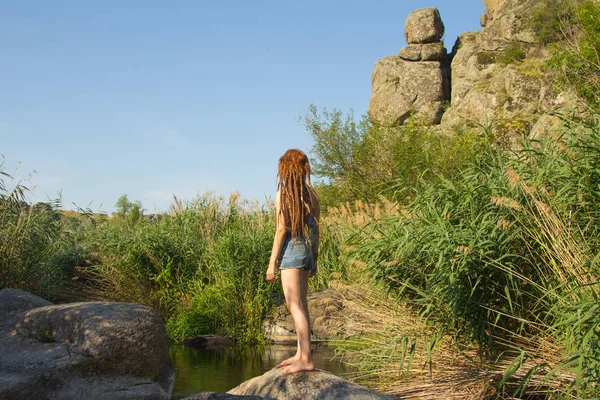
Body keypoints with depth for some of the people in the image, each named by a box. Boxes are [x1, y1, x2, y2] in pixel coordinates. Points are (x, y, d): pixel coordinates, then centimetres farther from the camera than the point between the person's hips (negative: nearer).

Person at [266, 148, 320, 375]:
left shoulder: (283, 193, -9)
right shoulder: (310, 194, 9)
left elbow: (281, 229, -12)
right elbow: (316, 229, 11)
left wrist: (272, 262, -9)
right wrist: (314, 258, 19)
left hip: (291, 249, -7)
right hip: (307, 249, 7)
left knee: (295, 306, -6)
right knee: (300, 305, 15)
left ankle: (305, 359, -6)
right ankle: (301, 354, 22)